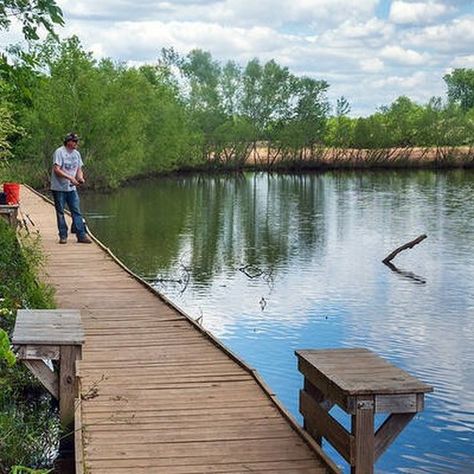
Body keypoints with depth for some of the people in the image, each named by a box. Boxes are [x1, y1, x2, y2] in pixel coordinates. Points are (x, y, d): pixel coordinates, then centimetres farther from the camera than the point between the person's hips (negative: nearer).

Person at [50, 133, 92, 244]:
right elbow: (56, 170, -18)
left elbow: (79, 169, 16)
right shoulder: (59, 152, -11)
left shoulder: (76, 153, 10)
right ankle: (63, 236, 10)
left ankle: (81, 235, 0)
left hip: (72, 188, 5)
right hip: (59, 188, -5)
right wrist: (70, 178, -24)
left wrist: (80, 177, -6)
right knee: (60, 213, 3)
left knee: (77, 212, 0)